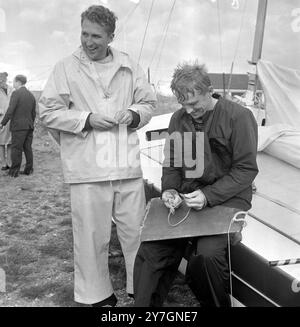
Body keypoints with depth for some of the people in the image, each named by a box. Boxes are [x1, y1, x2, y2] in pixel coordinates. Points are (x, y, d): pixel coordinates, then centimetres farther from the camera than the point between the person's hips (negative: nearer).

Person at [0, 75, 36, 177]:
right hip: (29, 126, 7)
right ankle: (29, 169, 13)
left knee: (16, 148, -3)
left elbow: (10, 110, -15)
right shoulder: (31, 95, 12)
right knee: (28, 148, 10)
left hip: (18, 126, -7)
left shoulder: (16, 93, -9)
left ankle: (14, 171, 0)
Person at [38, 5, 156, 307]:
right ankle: (97, 295, 22)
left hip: (128, 165, 3)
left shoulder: (129, 66, 11)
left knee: (136, 232, 10)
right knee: (92, 236, 4)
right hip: (87, 168, -2)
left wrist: (133, 115, -4)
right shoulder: (66, 68, 2)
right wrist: (87, 120, -11)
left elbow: (148, 102, 18)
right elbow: (48, 111, 0)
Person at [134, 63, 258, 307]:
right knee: (151, 248, -15)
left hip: (227, 199, -4)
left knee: (208, 255, -27)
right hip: (186, 198, 5)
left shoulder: (238, 116, -7)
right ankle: (145, 306, 6)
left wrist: (208, 195, -17)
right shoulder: (178, 119, 9)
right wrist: (170, 190, -4)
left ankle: (216, 304, 2)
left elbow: (246, 169, -8)